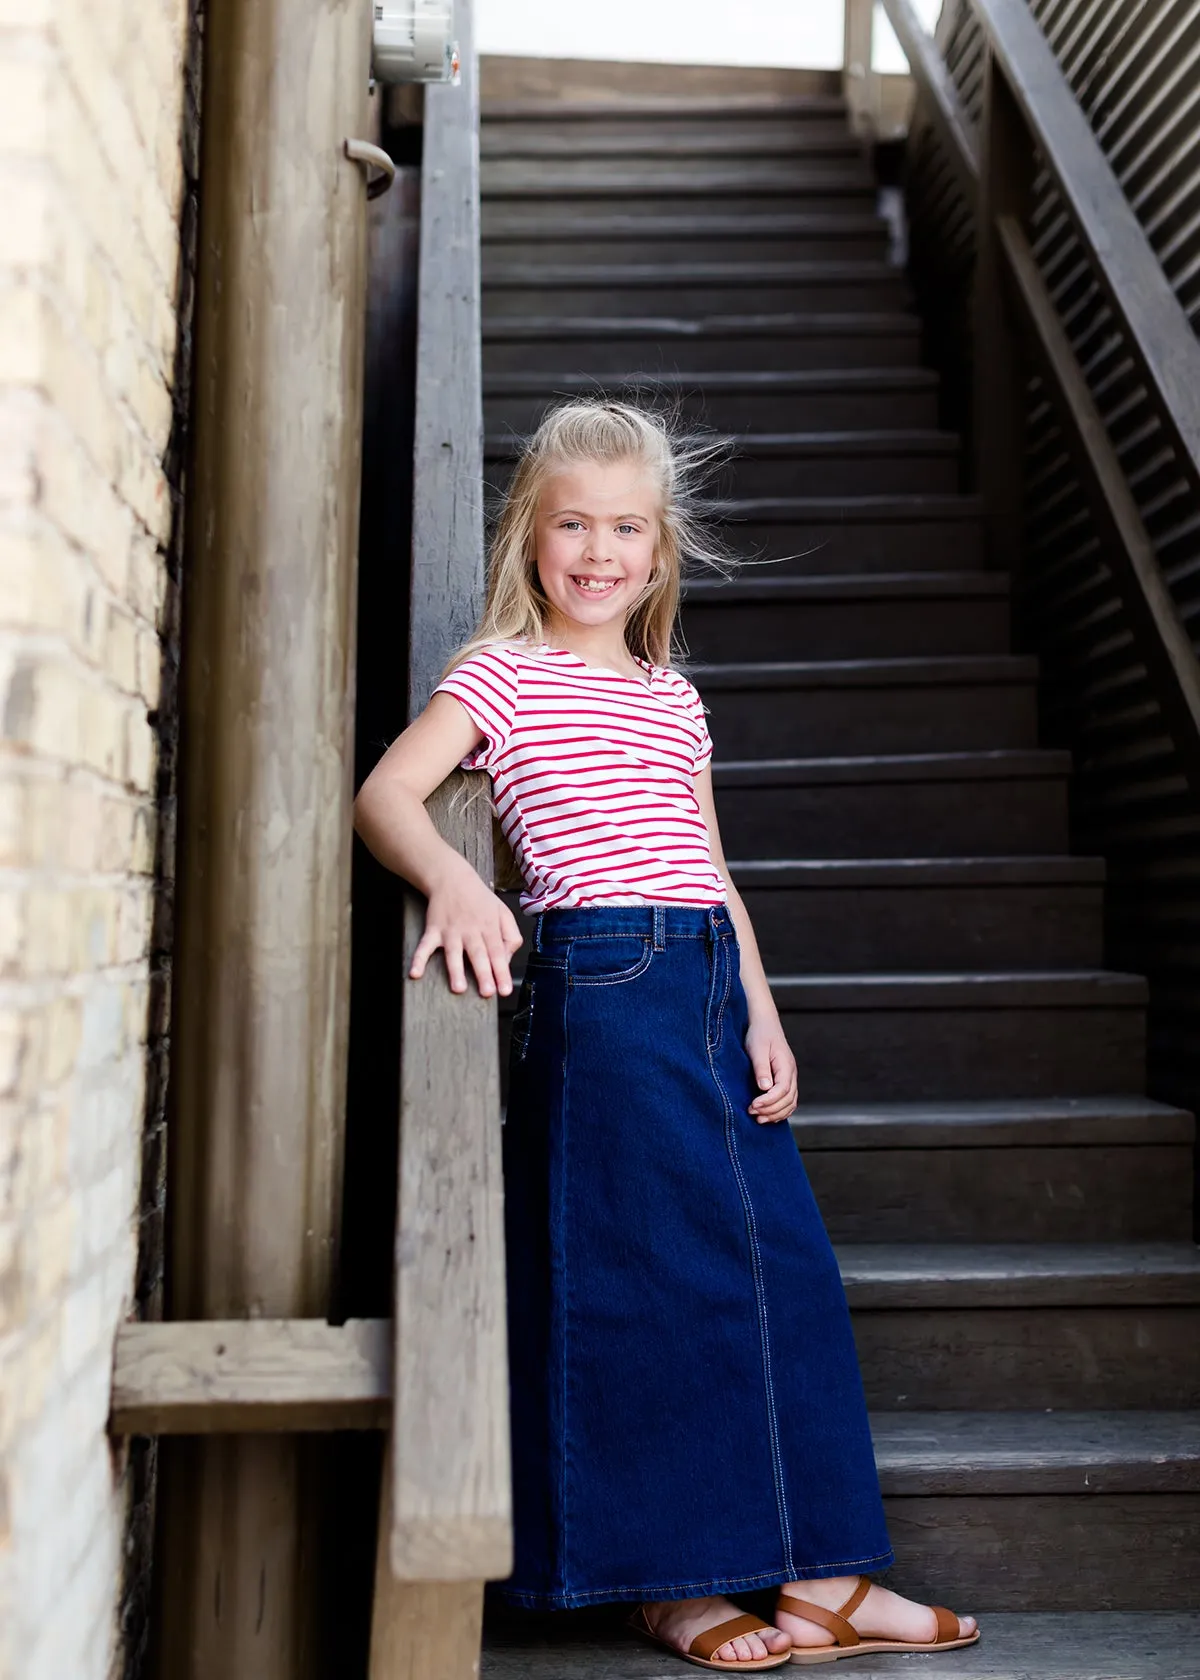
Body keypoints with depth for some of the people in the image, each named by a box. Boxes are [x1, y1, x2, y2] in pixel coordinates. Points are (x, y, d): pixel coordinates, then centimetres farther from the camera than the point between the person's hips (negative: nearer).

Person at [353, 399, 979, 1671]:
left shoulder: (673, 694, 20)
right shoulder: (501, 674, 2)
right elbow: (385, 793, -11)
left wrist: (763, 1013, 12)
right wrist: (452, 882, -31)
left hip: (711, 986, 7)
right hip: (600, 982, -6)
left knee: (784, 1263, 6)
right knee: (646, 1277, -4)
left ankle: (822, 1575, 17)